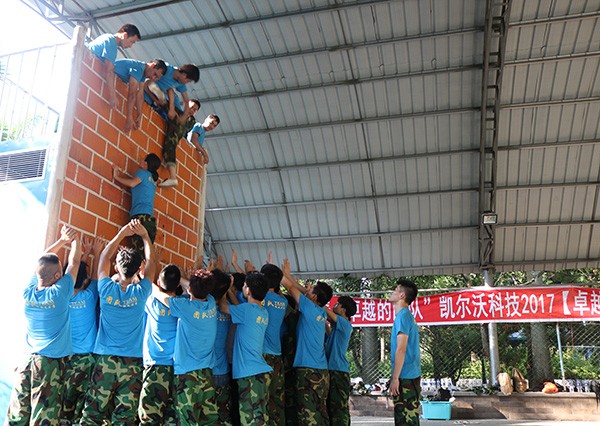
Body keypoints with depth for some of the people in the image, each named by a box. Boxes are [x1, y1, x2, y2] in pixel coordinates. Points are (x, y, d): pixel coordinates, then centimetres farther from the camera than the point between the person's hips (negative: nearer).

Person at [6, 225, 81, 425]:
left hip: (27, 359, 6)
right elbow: (74, 262, -3)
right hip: (50, 362, -6)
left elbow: (43, 262, 14)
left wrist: (62, 240, 13)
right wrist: (75, 238, 11)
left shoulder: (28, 291, 0)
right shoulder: (59, 293, -15)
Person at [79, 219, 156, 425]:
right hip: (132, 363, -1)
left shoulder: (107, 290, -6)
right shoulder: (140, 293, -7)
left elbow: (104, 258, 9)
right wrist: (145, 236, 4)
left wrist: (121, 234, 9)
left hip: (105, 360, 1)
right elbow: (151, 262, 6)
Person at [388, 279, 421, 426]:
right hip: (410, 375, 9)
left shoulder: (402, 316, -12)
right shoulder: (407, 316, 17)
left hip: (405, 377, -9)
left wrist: (395, 378, -18)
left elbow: (401, 349, -19)